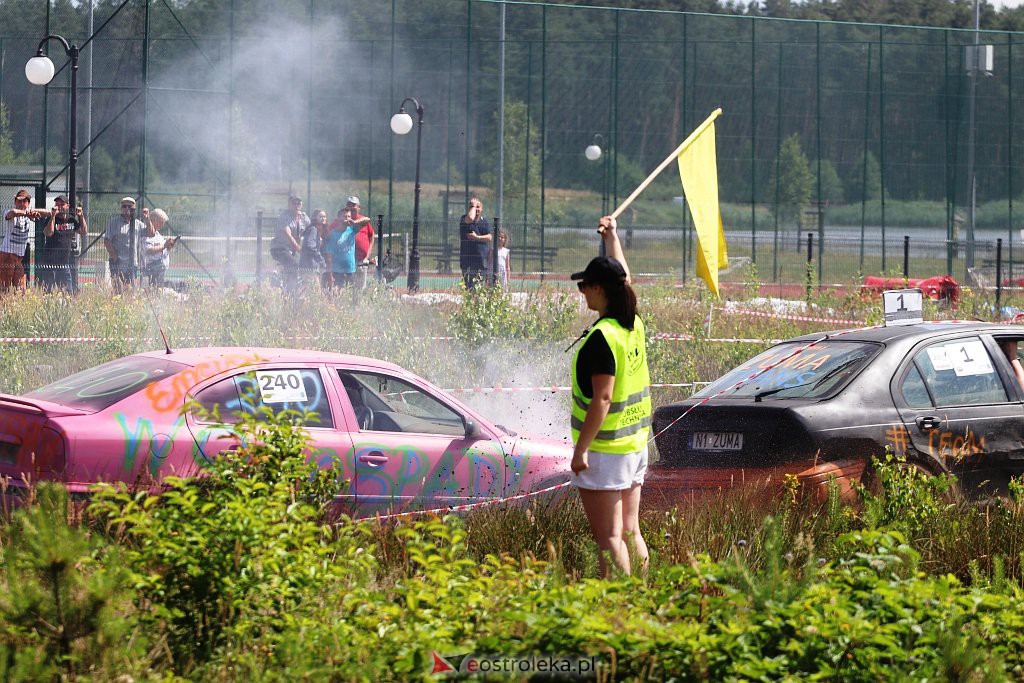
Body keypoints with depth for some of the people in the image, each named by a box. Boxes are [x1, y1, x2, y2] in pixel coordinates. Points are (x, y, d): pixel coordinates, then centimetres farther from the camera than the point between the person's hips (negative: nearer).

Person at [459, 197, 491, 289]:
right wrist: (473, 206, -10)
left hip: (482, 259, 3)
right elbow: (470, 218, -25)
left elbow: (489, 237, 2)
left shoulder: (484, 221, 11)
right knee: (469, 285, -6)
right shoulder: (464, 219, 0)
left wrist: (477, 237, -12)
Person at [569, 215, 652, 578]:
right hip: (635, 446, 8)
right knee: (630, 532, 13)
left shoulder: (601, 337, -19)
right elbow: (625, 279, 26)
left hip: (604, 449, -8)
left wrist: (581, 449, -19)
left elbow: (602, 398, -22)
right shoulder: (634, 325, 5)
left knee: (609, 538, -6)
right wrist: (612, 238, 39)